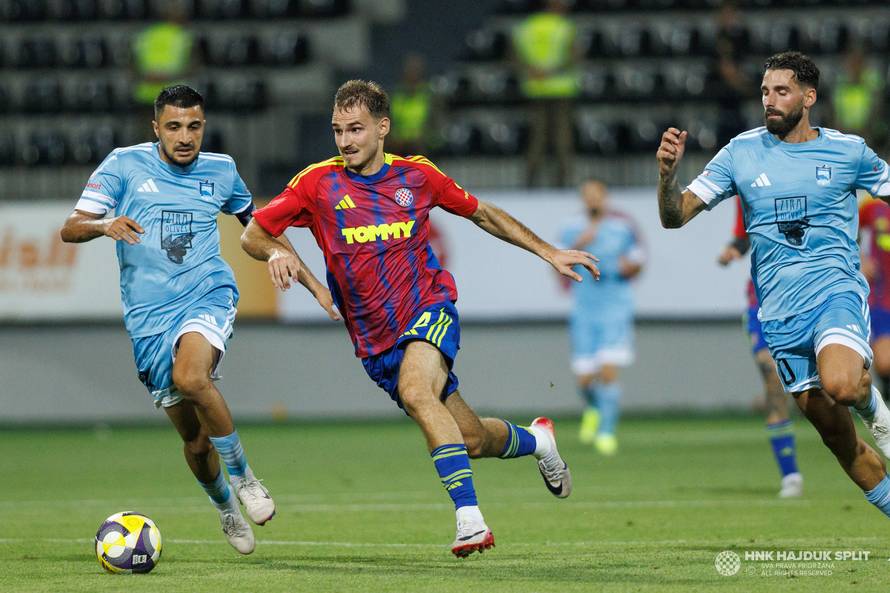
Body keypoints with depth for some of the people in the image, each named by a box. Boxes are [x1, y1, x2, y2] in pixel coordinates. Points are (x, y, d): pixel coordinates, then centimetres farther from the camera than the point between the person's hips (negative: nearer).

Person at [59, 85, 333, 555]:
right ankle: (225, 507, 34)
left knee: (190, 377, -34)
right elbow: (71, 229, -7)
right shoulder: (124, 165, -1)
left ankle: (242, 476, -15)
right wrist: (105, 225, -29)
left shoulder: (221, 171, 6)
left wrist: (310, 280, 16)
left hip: (208, 295, -1)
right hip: (148, 317, 1)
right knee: (195, 441, 4)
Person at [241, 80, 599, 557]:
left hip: (430, 311, -2)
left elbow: (482, 214, 15)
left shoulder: (416, 176, 0)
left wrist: (549, 253, 13)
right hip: (374, 339, 2)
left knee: (415, 391, -34)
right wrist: (276, 253, -22)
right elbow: (253, 234, 2)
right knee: (471, 439, 5)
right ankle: (535, 440, 40)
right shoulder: (318, 183, -2)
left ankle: (469, 517, -35)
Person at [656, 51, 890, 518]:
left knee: (841, 387, -33)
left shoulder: (847, 151, 1)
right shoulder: (742, 152, 4)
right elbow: (675, 217, 2)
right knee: (835, 435, 5)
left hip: (836, 291, -3)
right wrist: (667, 173, -18)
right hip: (781, 314, 3)